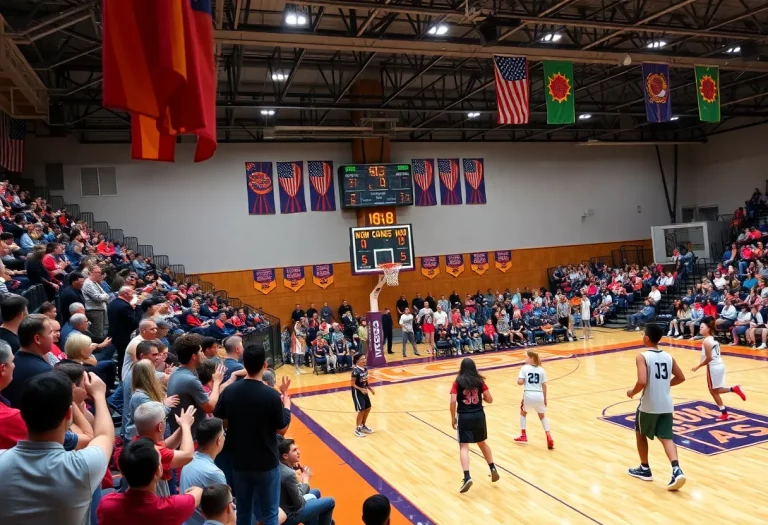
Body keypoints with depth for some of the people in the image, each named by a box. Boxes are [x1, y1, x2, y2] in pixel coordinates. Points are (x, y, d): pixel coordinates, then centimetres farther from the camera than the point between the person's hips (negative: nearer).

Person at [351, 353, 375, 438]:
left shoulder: (365, 369, 0)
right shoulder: (355, 371, -24)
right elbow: (353, 384, -20)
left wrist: (369, 388, 6)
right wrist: (360, 389, -32)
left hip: (364, 391, 8)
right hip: (357, 392, -8)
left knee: (367, 408, 14)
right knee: (361, 410, -6)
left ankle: (363, 426, 32)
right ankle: (357, 429, 11)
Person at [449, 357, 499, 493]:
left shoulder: (458, 382, -5)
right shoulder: (480, 381, 2)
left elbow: (453, 401, -12)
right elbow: (490, 400, 4)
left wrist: (453, 418, -1)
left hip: (464, 417, -3)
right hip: (479, 415, 3)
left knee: (464, 447, -3)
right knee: (482, 443, 25)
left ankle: (467, 477, -17)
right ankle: (493, 469, 29)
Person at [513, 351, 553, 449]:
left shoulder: (525, 368, 0)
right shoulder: (541, 370, 9)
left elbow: (520, 382, -10)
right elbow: (544, 385, 7)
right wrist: (545, 399, 16)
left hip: (528, 395, -3)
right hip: (539, 396, 3)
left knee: (523, 413, 27)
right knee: (542, 416, 25)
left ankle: (523, 436, 24)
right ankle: (549, 438, 8)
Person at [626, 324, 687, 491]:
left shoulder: (642, 357, -15)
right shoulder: (668, 357, 5)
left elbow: (642, 382, -25)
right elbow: (680, 378, 15)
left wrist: (632, 392, -6)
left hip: (649, 405, -5)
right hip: (666, 405, 5)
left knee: (640, 434, 18)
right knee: (666, 437, 8)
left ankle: (644, 469, 28)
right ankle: (676, 470, -13)